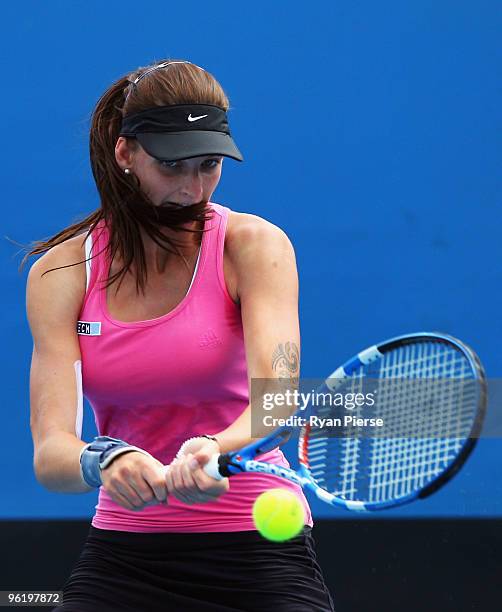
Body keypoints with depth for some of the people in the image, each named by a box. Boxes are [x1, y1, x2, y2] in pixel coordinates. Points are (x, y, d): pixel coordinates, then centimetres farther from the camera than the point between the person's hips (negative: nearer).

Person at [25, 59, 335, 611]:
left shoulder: (253, 245, -7)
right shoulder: (61, 271, -3)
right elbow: (50, 452, -13)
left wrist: (217, 449, -45)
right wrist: (104, 462, -37)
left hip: (257, 544, -2)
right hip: (121, 558, 2)